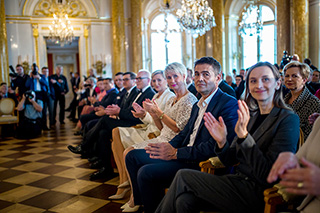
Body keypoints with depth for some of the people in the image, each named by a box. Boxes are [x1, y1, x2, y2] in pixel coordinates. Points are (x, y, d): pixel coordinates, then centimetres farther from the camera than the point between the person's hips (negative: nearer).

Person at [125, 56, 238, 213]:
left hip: (201, 164, -9)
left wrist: (175, 153, -19)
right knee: (133, 156, 6)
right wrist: (168, 148, -3)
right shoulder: (198, 105, 20)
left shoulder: (229, 104, -12)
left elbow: (214, 147, -21)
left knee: (146, 172, -24)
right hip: (183, 156, 10)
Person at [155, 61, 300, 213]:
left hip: (258, 194, -6)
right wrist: (222, 142, -10)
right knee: (184, 200, -19)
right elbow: (229, 161, 11)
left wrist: (244, 135, -25)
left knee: (183, 176, -11)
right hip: (239, 182, 6)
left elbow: (268, 174, -18)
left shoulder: (288, 119, -10)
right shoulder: (250, 116, 11)